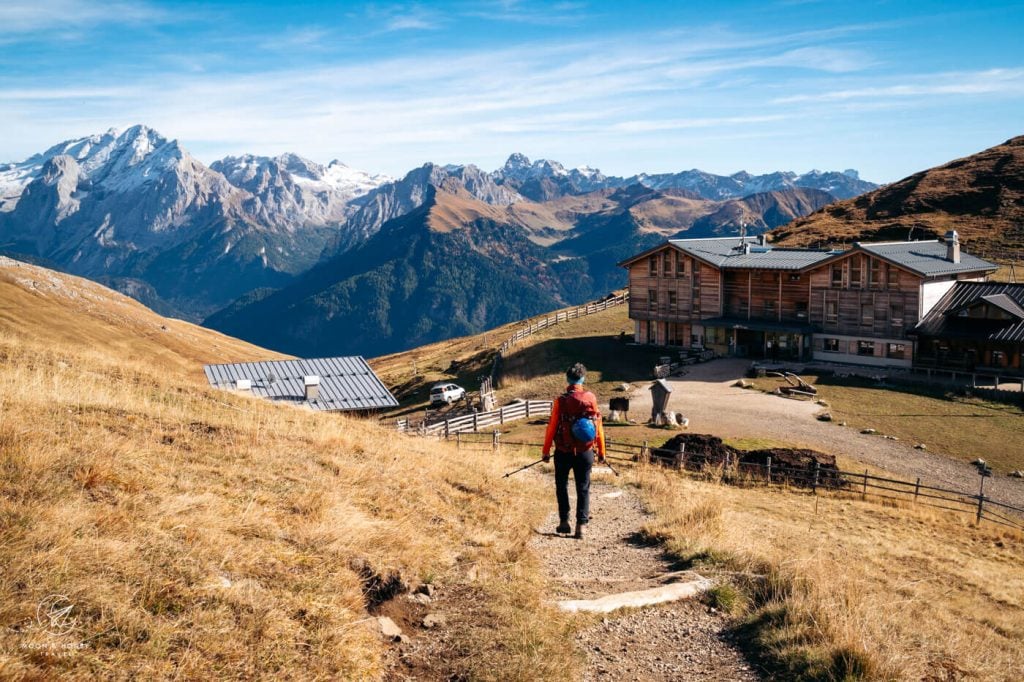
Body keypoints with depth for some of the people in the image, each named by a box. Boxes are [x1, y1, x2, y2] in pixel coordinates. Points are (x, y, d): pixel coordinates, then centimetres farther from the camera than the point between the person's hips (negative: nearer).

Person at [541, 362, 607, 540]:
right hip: (585, 453, 1)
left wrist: (546, 451, 2)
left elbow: (552, 427, -8)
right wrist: (601, 452, 8)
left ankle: (564, 522, 17)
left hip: (563, 452, -1)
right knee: (583, 489, 8)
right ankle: (581, 526, 3)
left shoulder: (560, 401, -10)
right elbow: (598, 427, -1)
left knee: (561, 486, 17)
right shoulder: (591, 398, -4)